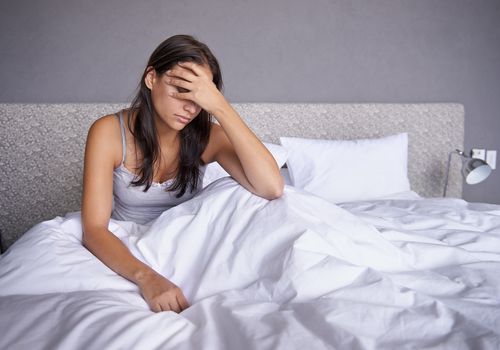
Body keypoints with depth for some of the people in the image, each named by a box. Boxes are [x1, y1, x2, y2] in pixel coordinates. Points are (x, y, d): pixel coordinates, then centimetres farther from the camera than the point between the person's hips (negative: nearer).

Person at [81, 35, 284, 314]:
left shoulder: (206, 136, -12)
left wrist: (220, 107, -32)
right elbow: (94, 228, -21)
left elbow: (272, 188, -28)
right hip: (125, 254, -1)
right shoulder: (109, 132, -16)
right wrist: (146, 276, -41)